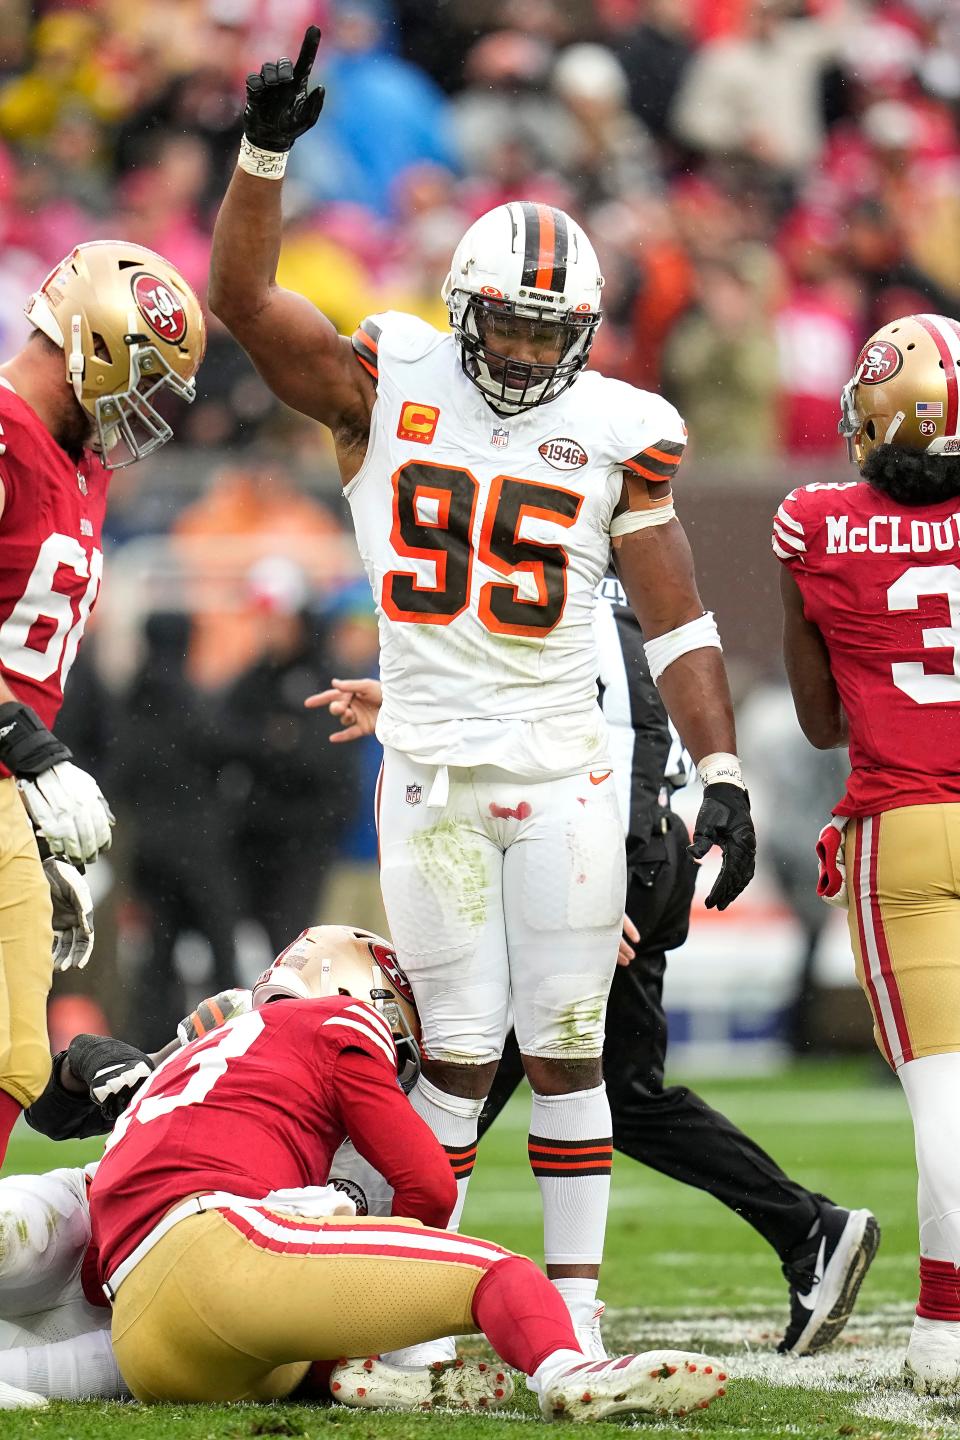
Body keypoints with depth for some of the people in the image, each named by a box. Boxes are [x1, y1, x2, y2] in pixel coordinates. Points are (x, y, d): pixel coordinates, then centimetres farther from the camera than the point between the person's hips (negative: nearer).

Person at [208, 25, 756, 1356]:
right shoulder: (389, 385, 1)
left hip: (565, 780, 1)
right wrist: (266, 150, -20)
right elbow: (241, 298, -7)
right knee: (460, 1048, -1)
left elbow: (677, 620, 2)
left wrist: (722, 774, -5)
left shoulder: (615, 434, 0)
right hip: (430, 780, -1)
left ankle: (574, 1294, 9)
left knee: (566, 1046, 2)